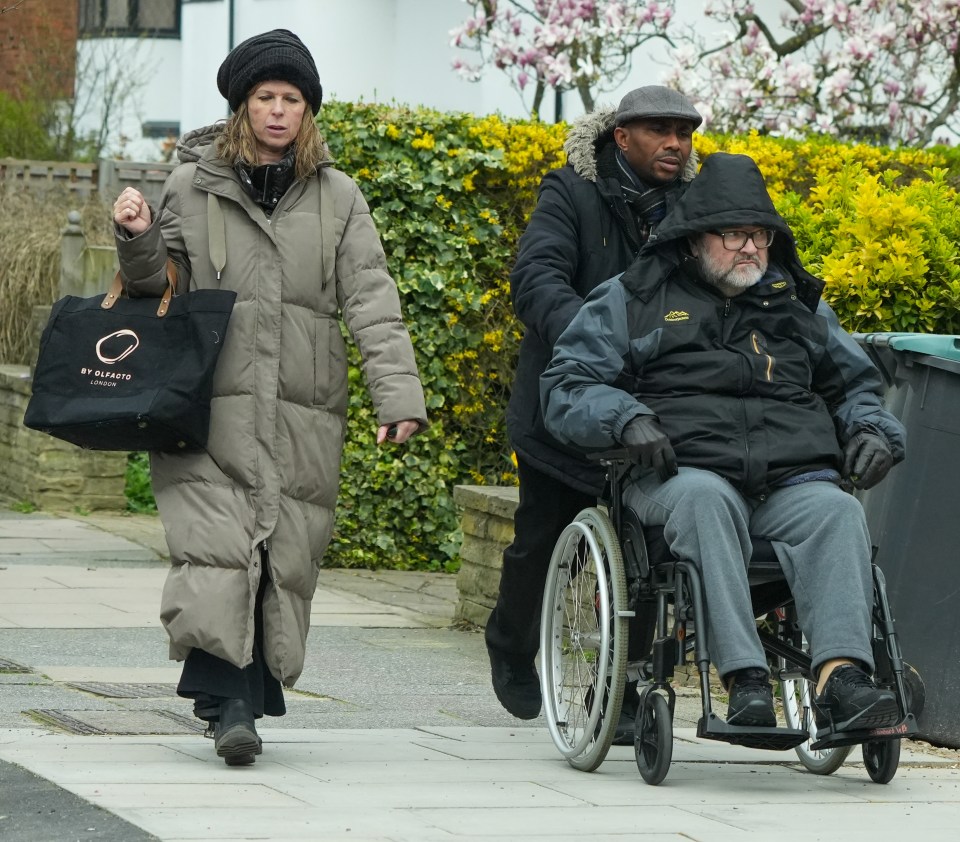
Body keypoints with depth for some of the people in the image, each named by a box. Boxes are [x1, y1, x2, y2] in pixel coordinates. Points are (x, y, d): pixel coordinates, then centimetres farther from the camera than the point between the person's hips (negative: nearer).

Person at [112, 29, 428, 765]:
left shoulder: (337, 198, 9)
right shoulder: (194, 186, 8)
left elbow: (372, 300, 2)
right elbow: (158, 285, 14)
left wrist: (398, 393, -8)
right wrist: (138, 242, -8)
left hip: (301, 415, 2)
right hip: (210, 406, -1)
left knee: (286, 557, 0)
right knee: (217, 547, -16)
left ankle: (251, 698, 10)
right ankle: (229, 698, -19)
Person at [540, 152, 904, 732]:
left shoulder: (799, 302, 28)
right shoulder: (634, 299, 16)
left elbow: (855, 382, 36)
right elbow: (567, 388, 10)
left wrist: (871, 429, 13)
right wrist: (627, 419, -11)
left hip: (791, 480, 3)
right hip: (681, 472, -3)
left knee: (837, 512, -33)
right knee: (705, 499, -40)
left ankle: (841, 678, -51)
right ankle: (746, 681, -49)